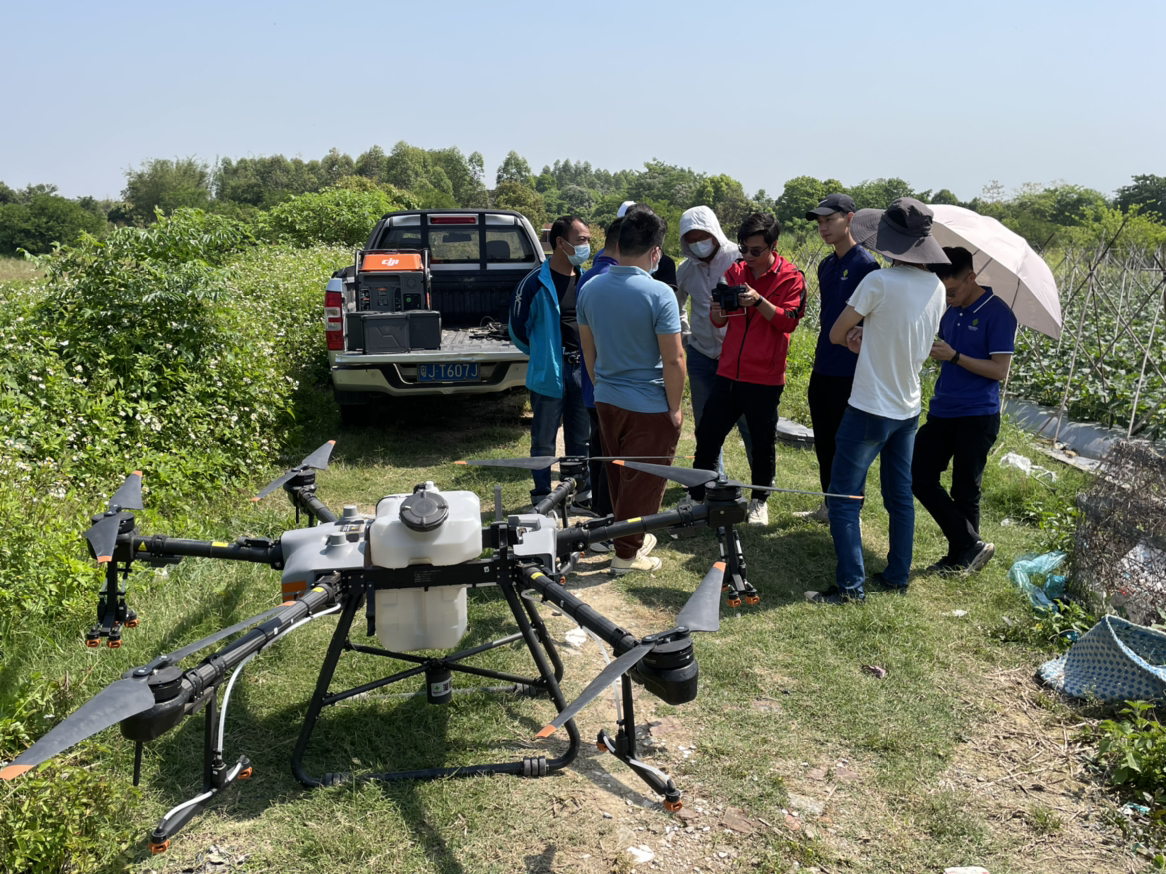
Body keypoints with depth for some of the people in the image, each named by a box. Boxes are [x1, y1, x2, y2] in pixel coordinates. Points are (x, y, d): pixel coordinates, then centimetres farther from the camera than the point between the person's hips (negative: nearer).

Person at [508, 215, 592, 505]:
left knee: (581, 437, 14)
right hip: (549, 373, -5)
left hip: (582, 370, 5)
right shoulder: (536, 283, -10)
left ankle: (582, 490, 27)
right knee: (544, 439, 6)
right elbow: (518, 327, -3)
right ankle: (542, 496, 18)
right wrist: (542, 354, 6)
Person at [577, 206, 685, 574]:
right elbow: (674, 359, -18)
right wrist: (675, 407, -7)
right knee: (644, 480, 8)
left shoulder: (591, 289, -1)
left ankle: (633, 536, 36)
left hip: (607, 400, 6)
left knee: (618, 474, 20)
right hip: (649, 405, -6)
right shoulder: (658, 293, -19)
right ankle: (626, 553, 16)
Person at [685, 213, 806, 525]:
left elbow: (788, 321, -13)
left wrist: (759, 301, -26)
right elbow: (718, 321, 9)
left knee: (763, 442, 8)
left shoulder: (791, 277, -3)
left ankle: (760, 500, 27)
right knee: (707, 433, 4)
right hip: (728, 371, 4)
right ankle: (696, 495, 17)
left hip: (765, 377, -3)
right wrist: (718, 309, -15)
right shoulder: (735, 271, 8)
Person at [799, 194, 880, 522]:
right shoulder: (825, 266, 13)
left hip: (849, 372, -8)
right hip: (822, 370, 8)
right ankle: (830, 506, 27)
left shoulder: (865, 264, -11)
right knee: (824, 443, 14)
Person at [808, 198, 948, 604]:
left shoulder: (879, 281, -20)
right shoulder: (936, 287, 2)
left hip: (871, 407, -7)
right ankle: (897, 577, 25)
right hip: (909, 407, 8)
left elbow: (836, 334, -10)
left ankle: (851, 585, 1)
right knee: (900, 495, 17)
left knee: (843, 498, 0)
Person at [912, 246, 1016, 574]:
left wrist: (954, 356, -22)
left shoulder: (997, 313, -11)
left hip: (977, 417, -7)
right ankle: (971, 546, 8)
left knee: (964, 492, 1)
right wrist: (933, 349, 1)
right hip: (942, 412, 7)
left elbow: (1000, 370, -15)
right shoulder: (950, 311, 11)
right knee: (919, 477, 1)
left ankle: (962, 557, 19)